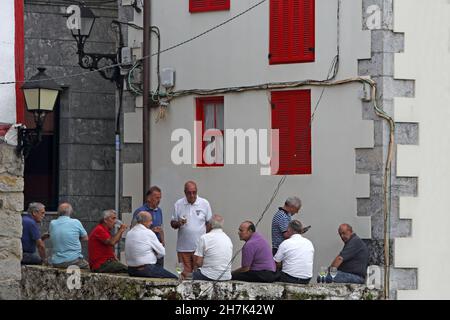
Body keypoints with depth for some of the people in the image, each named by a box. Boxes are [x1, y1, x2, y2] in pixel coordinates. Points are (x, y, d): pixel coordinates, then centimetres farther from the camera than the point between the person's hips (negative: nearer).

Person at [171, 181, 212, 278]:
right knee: (185, 274, 1)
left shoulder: (204, 203, 2)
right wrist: (178, 223, -14)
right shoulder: (178, 204, 5)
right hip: (183, 247, 1)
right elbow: (172, 224, 10)